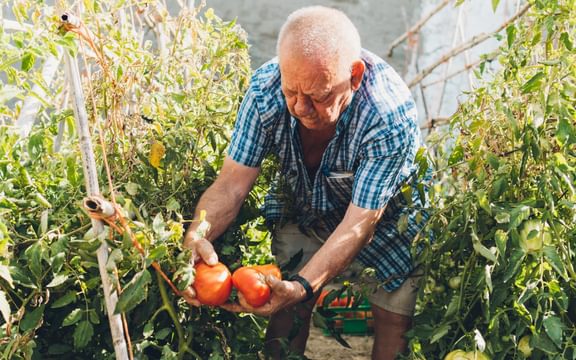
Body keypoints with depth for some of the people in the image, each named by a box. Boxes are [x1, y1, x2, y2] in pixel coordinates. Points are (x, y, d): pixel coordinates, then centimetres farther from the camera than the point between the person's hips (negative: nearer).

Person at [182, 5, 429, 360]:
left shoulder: (391, 116, -37)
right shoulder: (266, 86, -28)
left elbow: (359, 223, -35)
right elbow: (233, 181, -25)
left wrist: (303, 286, -49)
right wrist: (197, 236, -45)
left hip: (384, 217, -2)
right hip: (303, 211, 3)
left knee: (395, 321, -1)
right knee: (285, 308, -3)